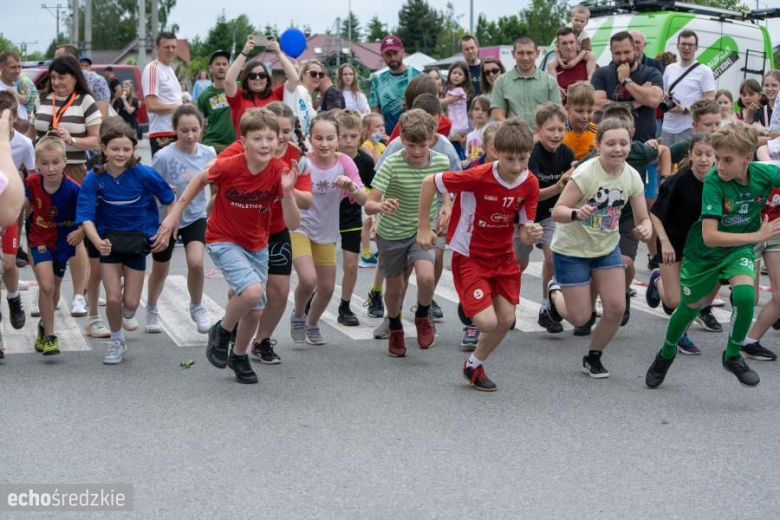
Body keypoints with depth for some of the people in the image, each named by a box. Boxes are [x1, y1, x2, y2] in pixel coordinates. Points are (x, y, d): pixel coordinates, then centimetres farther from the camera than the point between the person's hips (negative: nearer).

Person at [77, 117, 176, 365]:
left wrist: (166, 232, -7)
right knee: (113, 299, -7)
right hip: (109, 240, 0)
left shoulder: (144, 174, -18)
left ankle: (127, 313, 40)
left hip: (137, 240, 0)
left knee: (130, 303, 0)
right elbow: (86, 216, -20)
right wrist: (97, 241, -38)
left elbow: (171, 201, -4)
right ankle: (116, 340, 22)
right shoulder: (94, 179, -16)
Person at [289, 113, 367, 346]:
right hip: (299, 227, -3)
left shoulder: (344, 162, -13)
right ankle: (298, 315, 10)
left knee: (327, 289, 9)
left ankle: (312, 324, 39)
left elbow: (364, 200, -16)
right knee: (308, 280, -22)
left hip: (327, 232, 3)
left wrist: (352, 186, -36)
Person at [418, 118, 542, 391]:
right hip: (469, 256, -5)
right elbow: (429, 182, -17)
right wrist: (423, 229, -13)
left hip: (503, 256, 5)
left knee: (506, 319, 4)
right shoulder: (479, 177, -27)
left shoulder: (530, 184, -11)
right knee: (487, 322, -18)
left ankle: (475, 365, 29)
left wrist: (532, 233, -28)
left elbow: (524, 228, -3)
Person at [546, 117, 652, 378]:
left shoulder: (632, 177, -10)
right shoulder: (586, 173, -25)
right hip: (572, 249, -5)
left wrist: (645, 230, -27)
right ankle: (555, 291, 33)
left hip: (607, 247, 5)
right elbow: (557, 211, -24)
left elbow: (643, 219, -4)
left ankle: (593, 357, 20)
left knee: (616, 308, -6)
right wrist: (576, 214, -46)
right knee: (580, 317, -2)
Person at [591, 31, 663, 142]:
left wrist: (626, 80, -10)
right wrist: (634, 104, -12)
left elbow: (654, 100, -18)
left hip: (644, 143, 0)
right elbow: (597, 105, -14)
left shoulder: (651, 74, 2)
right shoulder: (601, 74, 3)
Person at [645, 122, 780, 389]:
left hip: (739, 249, 1)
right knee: (691, 305, 16)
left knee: (744, 294, -26)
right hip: (703, 250, -1)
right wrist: (757, 235, -38)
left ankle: (733, 356, 1)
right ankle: (667, 353, 46)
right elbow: (709, 236, -36)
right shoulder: (714, 180, -31)